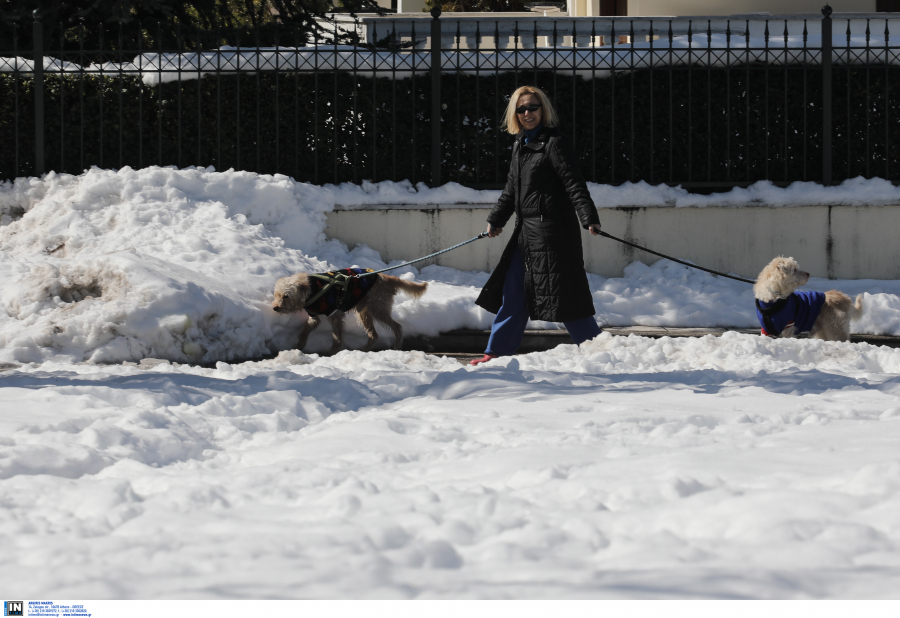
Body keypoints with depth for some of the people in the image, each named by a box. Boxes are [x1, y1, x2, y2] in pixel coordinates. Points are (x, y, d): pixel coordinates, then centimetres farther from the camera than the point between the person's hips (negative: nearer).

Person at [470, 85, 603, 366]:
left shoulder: (554, 144, -10)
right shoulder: (520, 145, 15)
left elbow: (574, 185, -17)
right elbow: (512, 188, 27)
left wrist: (589, 218, -28)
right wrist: (496, 219, 31)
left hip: (552, 227, -9)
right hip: (527, 230, 9)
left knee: (563, 293, -8)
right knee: (512, 291, 12)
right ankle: (498, 351, 19)